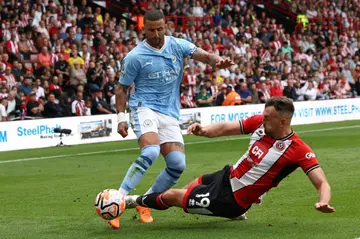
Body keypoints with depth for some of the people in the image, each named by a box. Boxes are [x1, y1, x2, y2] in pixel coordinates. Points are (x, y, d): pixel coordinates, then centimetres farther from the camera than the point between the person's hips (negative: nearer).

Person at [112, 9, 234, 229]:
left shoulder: (178, 45, 3)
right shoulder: (135, 57, -5)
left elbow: (203, 55, -9)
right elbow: (122, 88, 3)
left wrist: (217, 61, -31)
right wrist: (121, 117, -6)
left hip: (170, 113, 5)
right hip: (145, 108, -4)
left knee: (178, 164, -8)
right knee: (150, 153, -30)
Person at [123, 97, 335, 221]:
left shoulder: (298, 150, -27)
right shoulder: (259, 123, -10)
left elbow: (322, 183, -27)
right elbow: (226, 128, -4)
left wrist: (324, 202, -49)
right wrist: (205, 130, -26)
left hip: (229, 198, -6)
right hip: (227, 176, 6)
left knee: (170, 196, 2)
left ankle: (134, 201, 31)